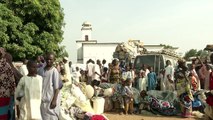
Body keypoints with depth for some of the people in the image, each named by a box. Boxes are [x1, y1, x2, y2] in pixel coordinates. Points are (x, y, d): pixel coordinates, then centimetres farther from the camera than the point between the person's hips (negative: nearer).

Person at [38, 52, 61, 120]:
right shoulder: (41, 70, 4)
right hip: (42, 99, 5)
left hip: (51, 99, -5)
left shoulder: (54, 71, -11)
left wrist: (54, 100, -15)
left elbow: (57, 88, -11)